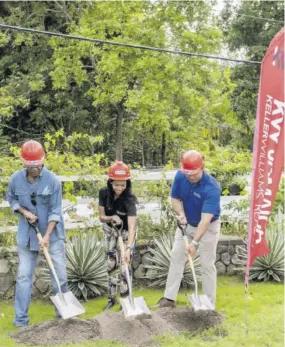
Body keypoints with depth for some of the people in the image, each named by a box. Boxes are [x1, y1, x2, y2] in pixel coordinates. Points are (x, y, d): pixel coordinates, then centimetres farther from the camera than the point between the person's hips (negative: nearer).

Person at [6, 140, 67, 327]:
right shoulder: (16, 179, -8)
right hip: (27, 233, 2)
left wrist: (47, 236, -19)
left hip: (52, 232, -1)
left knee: (60, 273, 3)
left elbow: (55, 212, -13)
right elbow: (11, 199, 10)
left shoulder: (53, 180, -15)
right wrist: (24, 212, -9)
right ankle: (21, 317, 8)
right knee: (24, 275, 2)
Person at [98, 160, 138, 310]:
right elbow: (101, 217, -10)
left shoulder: (129, 199, -32)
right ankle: (111, 298, 17)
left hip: (125, 232, -3)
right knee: (112, 263, 5)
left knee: (124, 266, -7)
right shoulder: (104, 193, -20)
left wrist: (128, 248, -53)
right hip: (110, 230, 3)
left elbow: (132, 226, -41)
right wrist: (112, 218, -33)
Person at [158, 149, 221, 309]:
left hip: (208, 227, -5)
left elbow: (205, 219, -40)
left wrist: (195, 242, -48)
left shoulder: (212, 188, -34)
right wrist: (180, 213, -23)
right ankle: (170, 298, 10)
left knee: (207, 264, -3)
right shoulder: (180, 177, -18)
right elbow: (175, 199, -2)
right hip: (186, 224, 5)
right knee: (176, 257, 4)